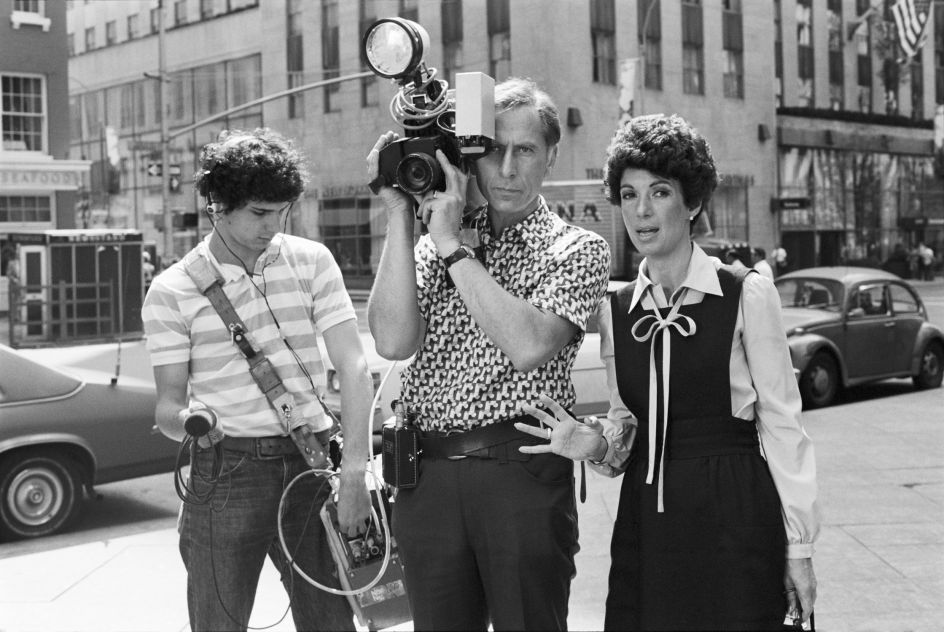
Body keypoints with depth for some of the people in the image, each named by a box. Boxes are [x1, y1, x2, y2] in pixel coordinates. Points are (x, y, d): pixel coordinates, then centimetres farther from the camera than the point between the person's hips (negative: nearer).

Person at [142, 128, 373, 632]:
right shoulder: (172, 292, -1)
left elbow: (353, 369, -2)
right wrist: (184, 422, -22)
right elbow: (168, 399, 3)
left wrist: (353, 471, -12)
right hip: (226, 472, -2)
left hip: (311, 463, 2)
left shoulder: (311, 261, 3)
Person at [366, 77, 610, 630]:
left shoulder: (578, 249, 2)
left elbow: (527, 345, -16)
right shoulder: (434, 244, 12)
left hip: (523, 474, -3)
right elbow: (395, 342, -5)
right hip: (427, 476, 3)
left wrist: (452, 246, -11)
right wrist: (401, 216, -4)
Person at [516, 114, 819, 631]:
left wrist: (797, 547, -5)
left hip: (734, 515, -4)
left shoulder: (747, 295, -5)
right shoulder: (614, 311, 8)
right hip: (645, 523, 4)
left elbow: (781, 424, -4)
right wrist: (597, 443, -8)